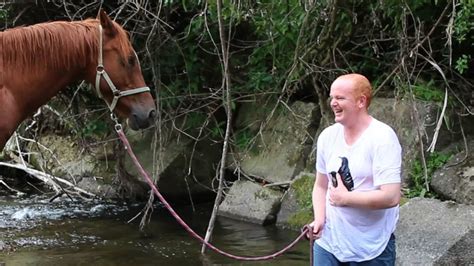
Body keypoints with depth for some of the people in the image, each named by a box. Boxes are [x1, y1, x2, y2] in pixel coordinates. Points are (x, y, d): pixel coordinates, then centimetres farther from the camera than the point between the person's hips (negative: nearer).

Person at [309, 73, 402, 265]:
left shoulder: (382, 138, -14)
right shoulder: (327, 136, 4)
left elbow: (391, 197, -21)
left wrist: (345, 198, -15)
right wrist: (319, 219, -4)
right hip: (328, 242, 5)